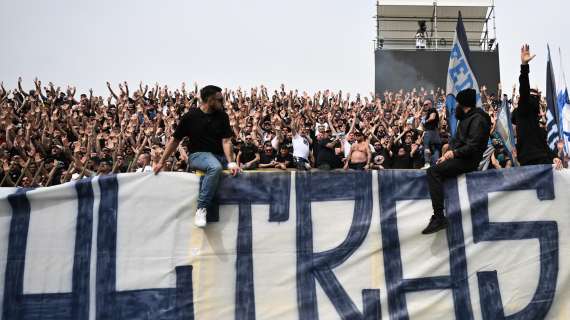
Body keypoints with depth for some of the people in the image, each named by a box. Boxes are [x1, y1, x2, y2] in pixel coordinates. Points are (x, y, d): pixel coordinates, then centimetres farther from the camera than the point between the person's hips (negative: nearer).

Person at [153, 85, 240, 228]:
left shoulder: (222, 116, 2)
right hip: (198, 154, -4)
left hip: (219, 155, 5)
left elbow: (226, 141, -6)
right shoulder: (191, 116, -5)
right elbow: (175, 140, 3)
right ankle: (201, 208, -31)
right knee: (215, 167, -36)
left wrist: (230, 162, -23)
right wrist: (161, 162, 4)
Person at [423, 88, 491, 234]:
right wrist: (447, 154, 3)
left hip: (469, 160, -11)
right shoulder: (466, 118, 20)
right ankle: (437, 215, 0)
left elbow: (473, 146, -21)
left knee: (434, 171, -25)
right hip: (459, 157, 11)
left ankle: (439, 217, -28)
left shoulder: (477, 119, -12)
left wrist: (455, 153, -22)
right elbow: (456, 140, 18)